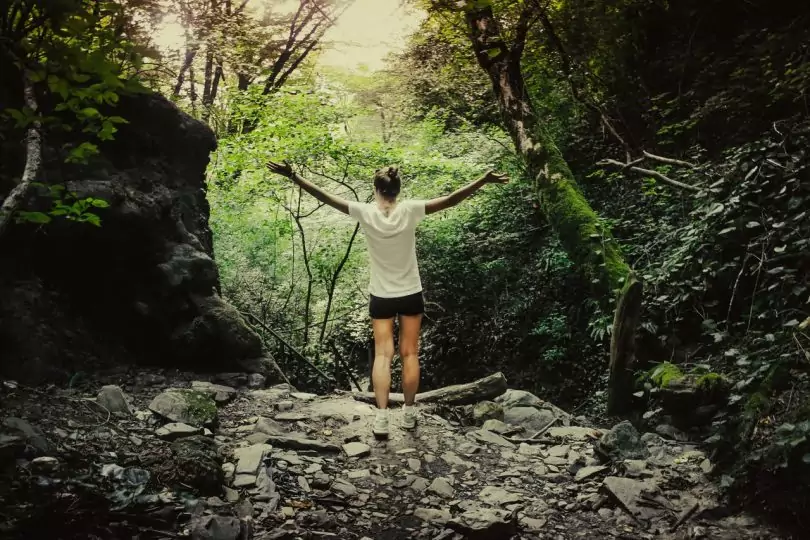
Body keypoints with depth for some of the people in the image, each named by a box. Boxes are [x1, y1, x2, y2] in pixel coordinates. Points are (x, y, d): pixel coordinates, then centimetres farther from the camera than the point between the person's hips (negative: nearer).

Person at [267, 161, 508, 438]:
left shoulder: (365, 213, -14)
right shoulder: (409, 210, -14)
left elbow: (325, 197, -13)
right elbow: (450, 200, -15)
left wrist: (292, 176, -10)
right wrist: (484, 180, -12)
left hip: (381, 297, 0)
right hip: (411, 294, 0)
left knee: (383, 354, 3)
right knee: (409, 353, 11)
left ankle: (381, 417, -7)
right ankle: (408, 413, 19)